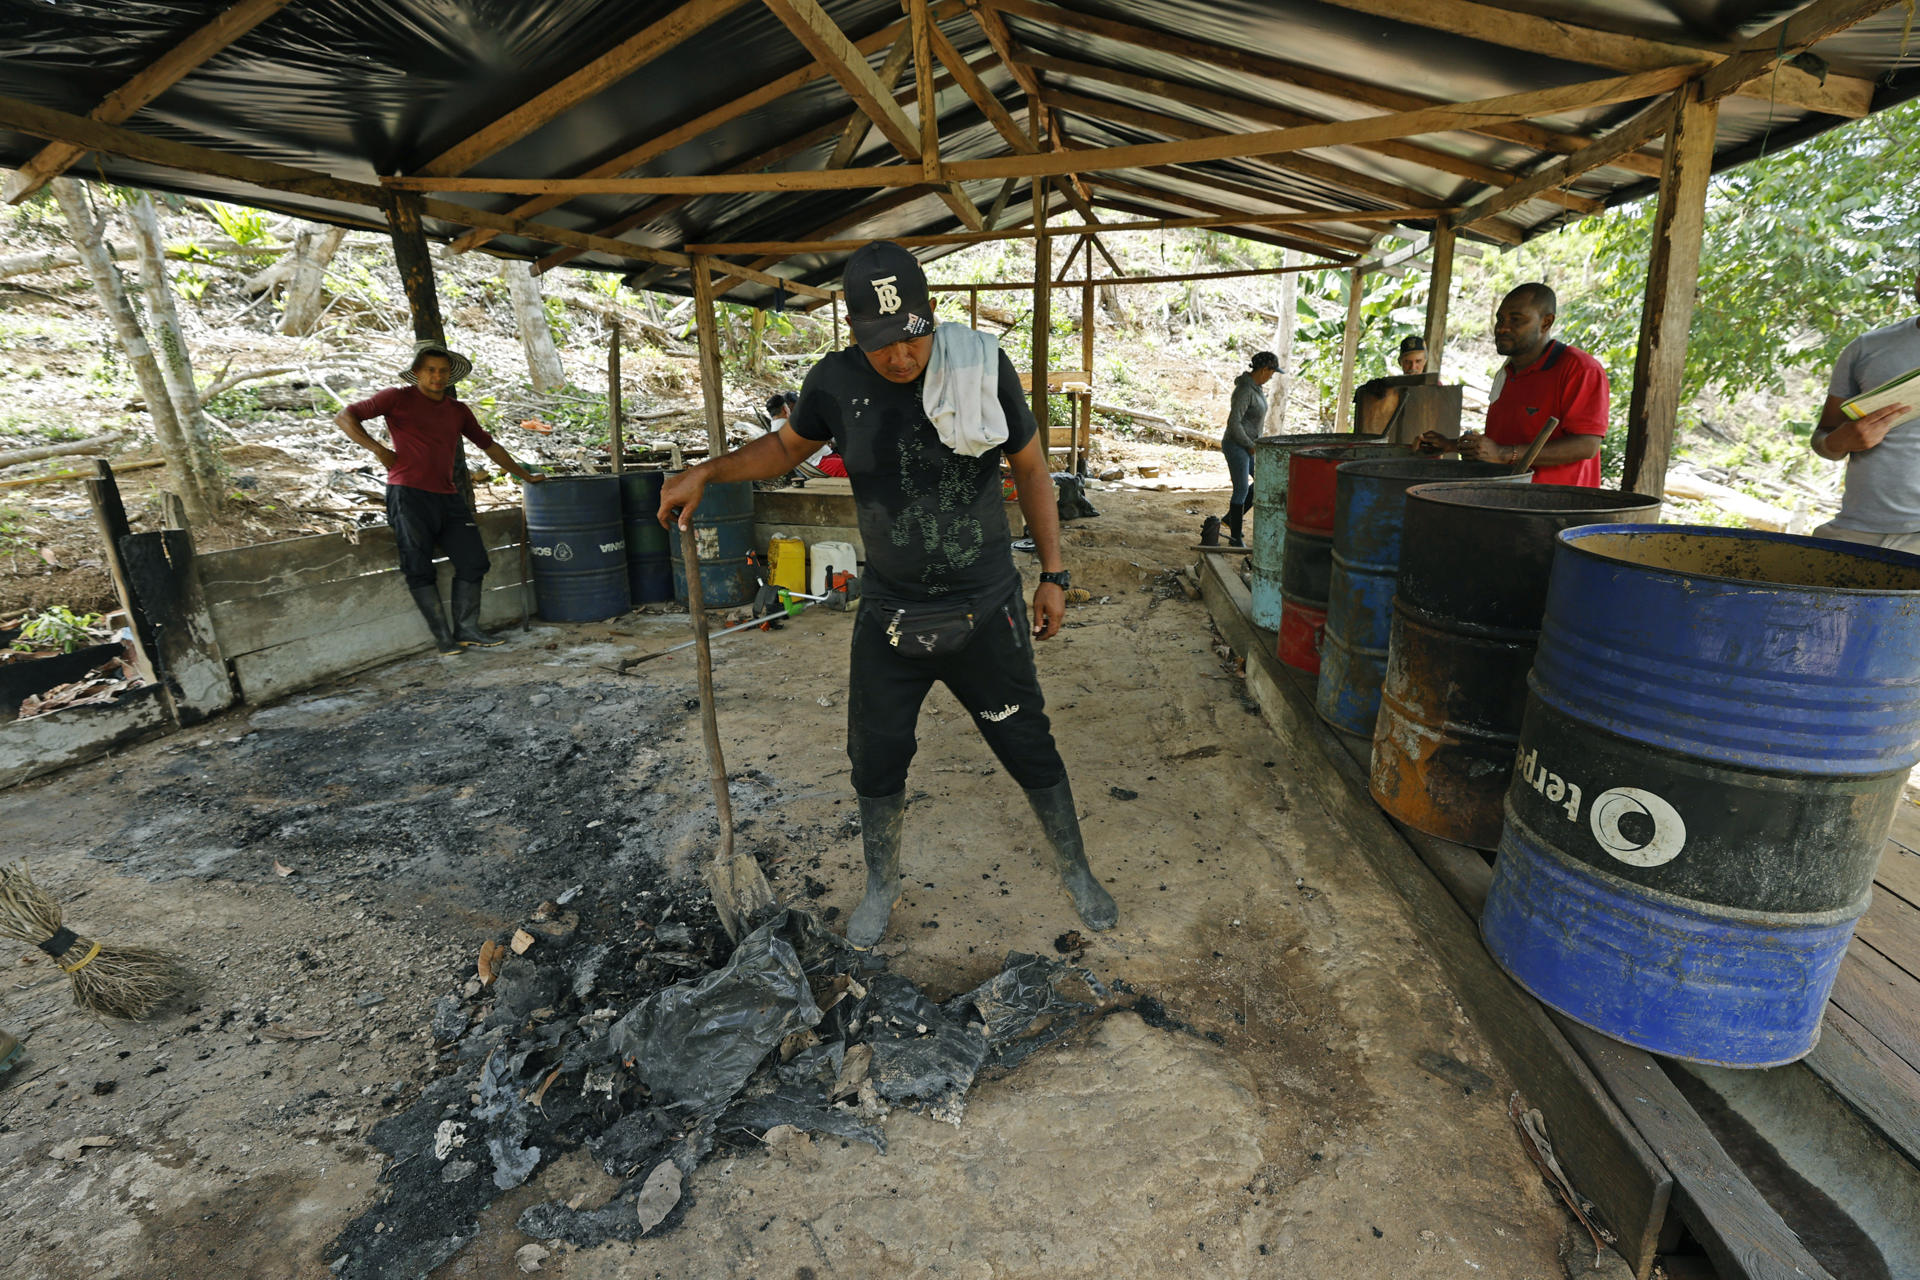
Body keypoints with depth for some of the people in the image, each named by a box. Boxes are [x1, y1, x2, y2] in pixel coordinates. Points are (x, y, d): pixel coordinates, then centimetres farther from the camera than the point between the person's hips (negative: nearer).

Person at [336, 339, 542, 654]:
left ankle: (466, 630, 8)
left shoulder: (458, 410, 17)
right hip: (409, 495, -5)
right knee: (419, 570, -5)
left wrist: (524, 475, 27)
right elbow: (344, 417, 2)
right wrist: (378, 449, -8)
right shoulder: (398, 398, 3)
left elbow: (488, 444, 26)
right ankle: (443, 637, 0)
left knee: (474, 562, -1)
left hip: (448, 497, 5)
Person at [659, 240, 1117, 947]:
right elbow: (786, 445, 13)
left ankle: (1075, 869, 37)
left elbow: (1030, 468, 0)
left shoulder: (983, 366, -11)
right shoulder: (835, 382, -7)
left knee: (1031, 749, 10)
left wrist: (1052, 574, 0)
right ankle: (882, 883, 40)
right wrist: (705, 472, -1)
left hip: (985, 612, -1)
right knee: (877, 759, 13)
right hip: (889, 617, 2)